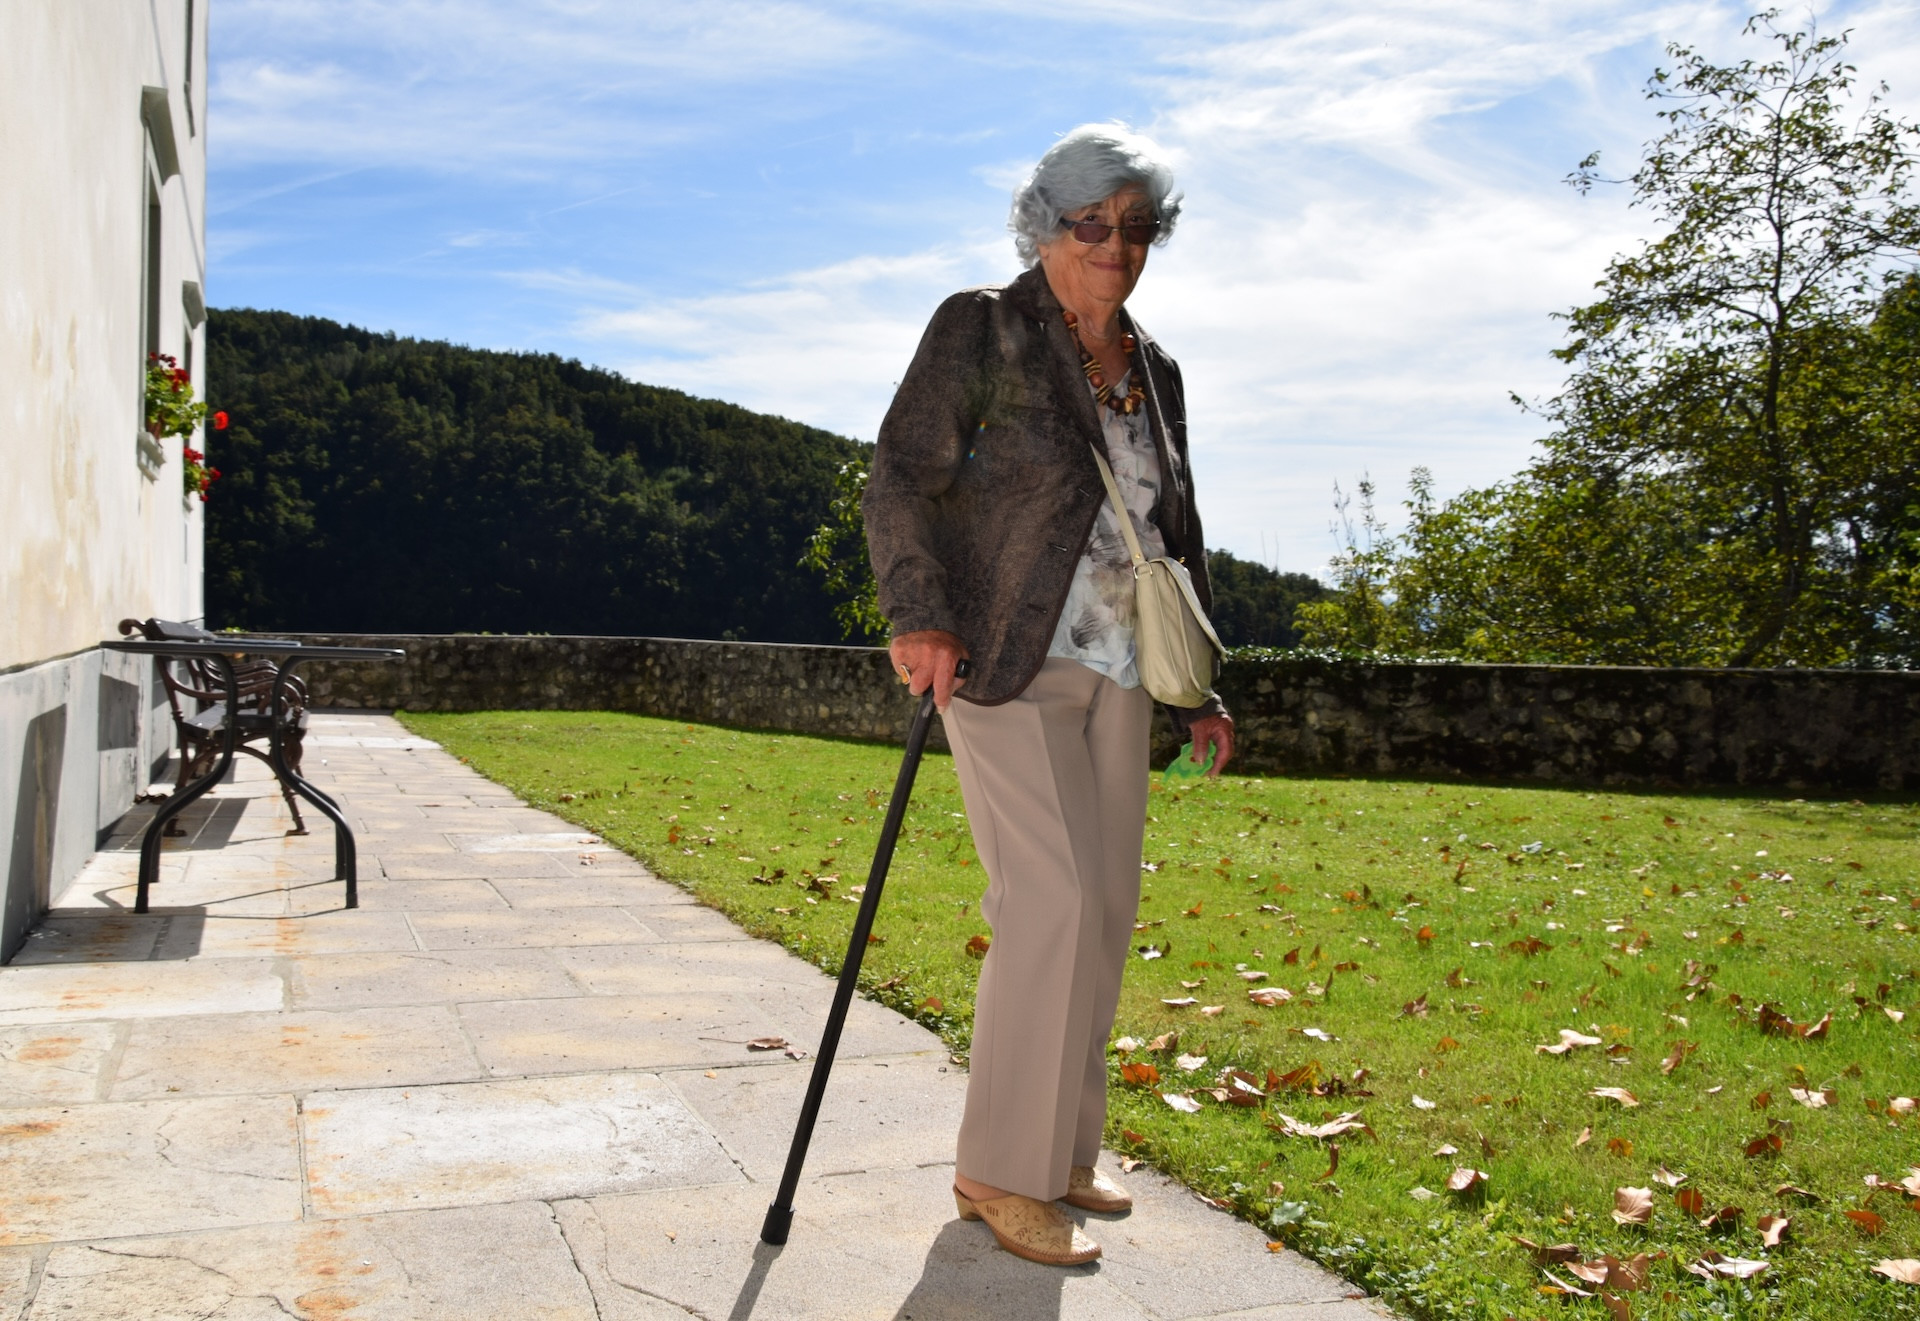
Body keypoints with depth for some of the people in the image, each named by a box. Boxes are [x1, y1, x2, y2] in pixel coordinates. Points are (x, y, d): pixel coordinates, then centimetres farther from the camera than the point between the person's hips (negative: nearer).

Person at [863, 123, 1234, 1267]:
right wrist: (923, 615, -23)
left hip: (1118, 672, 7)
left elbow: (1178, 538, 20)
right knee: (1052, 896, -14)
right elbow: (901, 479, -9)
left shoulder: (1154, 370, 14)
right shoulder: (979, 329, -3)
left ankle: (1063, 1150, 23)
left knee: (1108, 905, 7)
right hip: (1006, 661, -6)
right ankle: (1002, 1172, 1)